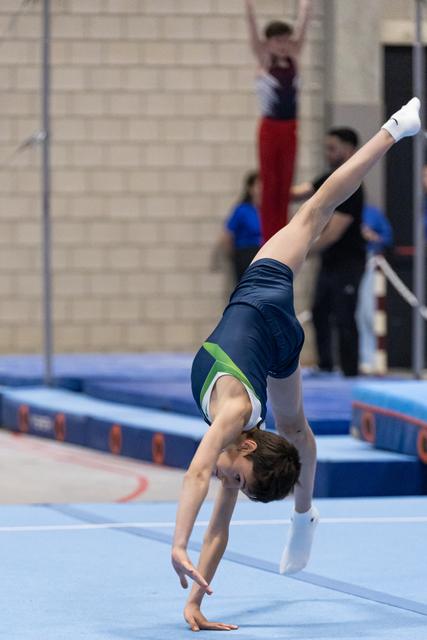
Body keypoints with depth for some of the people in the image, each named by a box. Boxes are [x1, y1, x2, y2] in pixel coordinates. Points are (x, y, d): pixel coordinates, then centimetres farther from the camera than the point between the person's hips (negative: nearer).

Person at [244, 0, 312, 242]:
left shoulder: (294, 57, 5)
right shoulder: (264, 59, -4)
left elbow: (304, 20, 5)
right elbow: (252, 22, -8)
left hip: (290, 128, 4)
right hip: (270, 128, -4)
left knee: (285, 186, 6)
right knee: (270, 186, 0)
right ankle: (270, 241, 2)